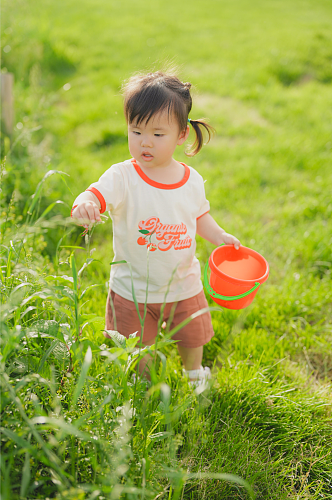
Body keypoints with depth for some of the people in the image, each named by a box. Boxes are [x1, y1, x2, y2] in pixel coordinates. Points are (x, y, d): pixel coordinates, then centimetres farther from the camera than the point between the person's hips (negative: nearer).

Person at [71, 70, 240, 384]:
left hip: (184, 285, 3)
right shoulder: (122, 177, -20)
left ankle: (194, 373, 57)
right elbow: (96, 195, -37)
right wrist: (84, 205, -59)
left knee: (193, 339, 24)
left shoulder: (192, 181, -7)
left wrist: (219, 236, -4)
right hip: (133, 290, -3)